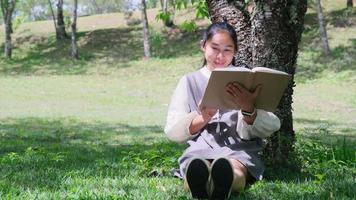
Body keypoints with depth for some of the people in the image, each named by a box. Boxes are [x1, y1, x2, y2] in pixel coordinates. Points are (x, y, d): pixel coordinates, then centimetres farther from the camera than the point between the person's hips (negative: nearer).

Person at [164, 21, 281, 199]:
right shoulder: (189, 82, 21)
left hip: (239, 150, 0)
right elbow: (172, 131, 12)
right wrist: (202, 119, -7)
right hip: (200, 150, 1)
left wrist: (248, 109, -15)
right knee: (196, 167, -38)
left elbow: (269, 128, 7)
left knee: (233, 167, -39)